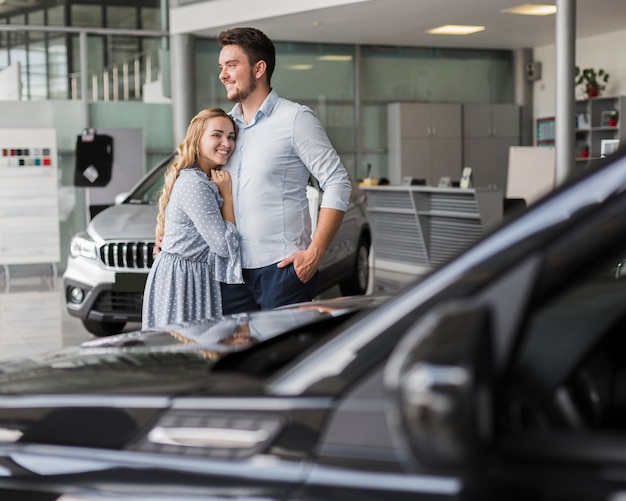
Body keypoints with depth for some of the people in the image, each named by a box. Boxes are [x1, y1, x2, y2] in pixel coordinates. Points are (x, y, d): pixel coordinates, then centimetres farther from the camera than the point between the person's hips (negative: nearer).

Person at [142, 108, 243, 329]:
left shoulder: (209, 182, 12)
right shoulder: (194, 185, -18)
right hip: (180, 283, -10)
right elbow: (225, 246, -17)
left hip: (200, 279, 10)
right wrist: (227, 193, -11)